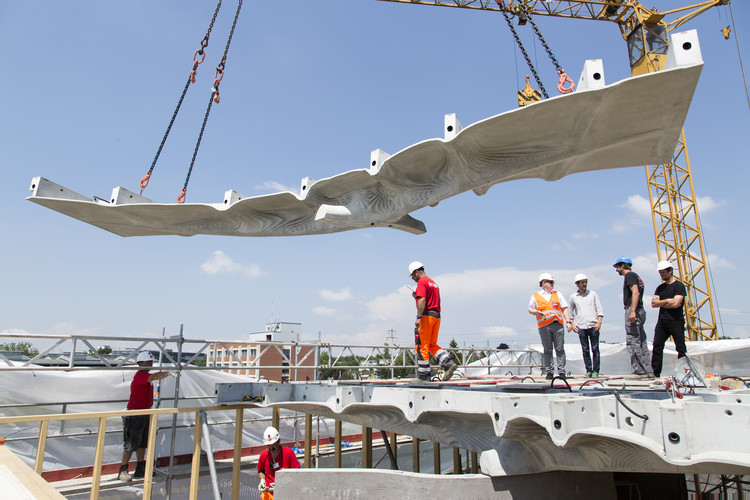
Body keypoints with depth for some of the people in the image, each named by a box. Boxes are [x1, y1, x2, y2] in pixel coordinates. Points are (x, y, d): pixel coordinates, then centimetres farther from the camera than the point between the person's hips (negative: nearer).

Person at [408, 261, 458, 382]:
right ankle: (449, 363, -2)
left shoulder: (422, 282, -7)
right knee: (432, 345, 15)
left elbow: (422, 300, -20)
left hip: (426, 315, -9)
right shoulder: (434, 283, 22)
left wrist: (418, 317, -24)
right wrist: (416, 297, 23)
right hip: (437, 316, 9)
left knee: (421, 346, -2)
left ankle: (424, 375, 0)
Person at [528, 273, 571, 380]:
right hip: (544, 326, -1)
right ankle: (549, 372, 7)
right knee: (547, 350, 1)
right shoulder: (536, 296, 11)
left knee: (560, 349, -1)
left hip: (558, 324, 1)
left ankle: (561, 372, 4)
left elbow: (564, 309, 13)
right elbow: (530, 310, 12)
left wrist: (568, 321, 1)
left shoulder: (557, 294, 17)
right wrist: (538, 313, -9)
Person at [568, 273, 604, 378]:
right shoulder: (573, 297, 9)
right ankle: (588, 370, 9)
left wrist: (599, 322, -5)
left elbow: (599, 310, 6)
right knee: (585, 350, 2)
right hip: (581, 327, 1)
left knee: (595, 349, -1)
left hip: (593, 326, -1)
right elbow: (571, 312, 18)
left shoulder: (593, 294, 8)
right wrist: (572, 324, 9)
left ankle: (595, 370, 5)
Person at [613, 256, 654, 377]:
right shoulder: (636, 277, 24)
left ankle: (639, 371, -10)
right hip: (640, 311, 10)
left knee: (632, 342, -10)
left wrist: (632, 311, -26)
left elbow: (635, 292, -19)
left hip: (632, 310, -10)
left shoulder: (629, 275, -6)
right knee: (641, 342, 10)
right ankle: (648, 370, 11)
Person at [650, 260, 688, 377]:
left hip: (676, 321, -6)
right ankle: (655, 373, 4)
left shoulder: (679, 286, -3)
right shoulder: (660, 288, 16)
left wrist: (660, 303, -4)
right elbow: (654, 303, 6)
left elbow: (675, 303, -15)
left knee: (681, 348, -1)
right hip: (662, 321, 6)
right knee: (657, 347, 1)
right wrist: (667, 301, -7)